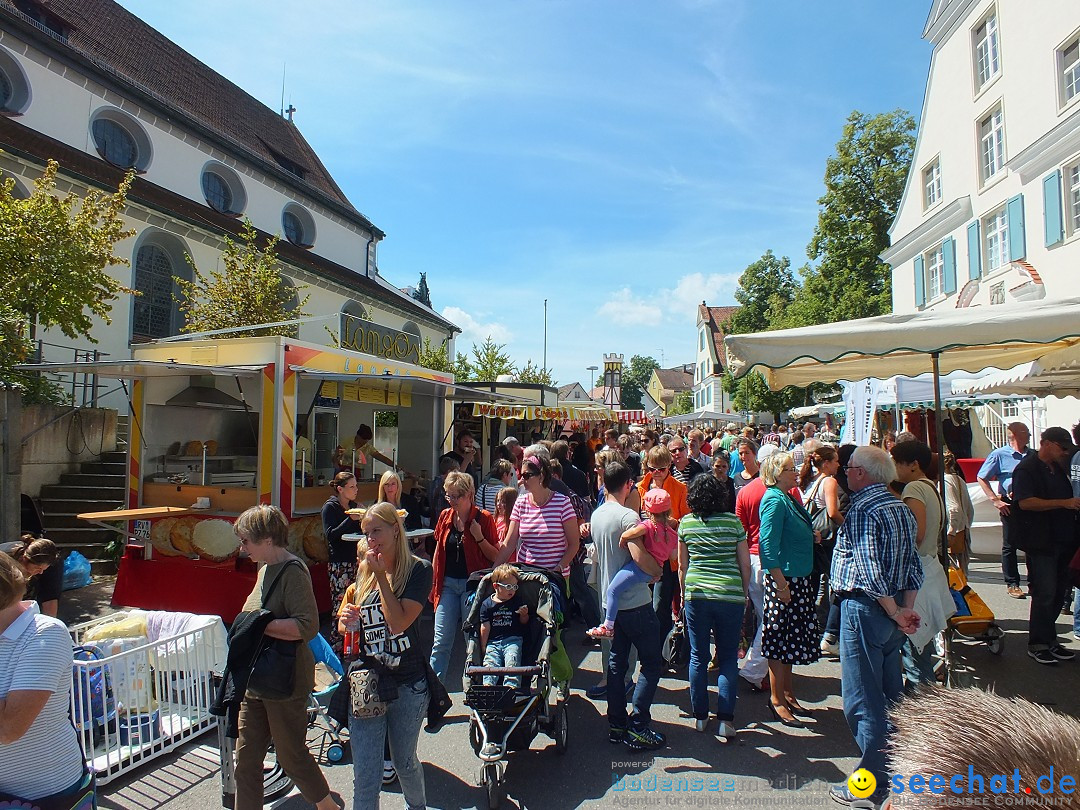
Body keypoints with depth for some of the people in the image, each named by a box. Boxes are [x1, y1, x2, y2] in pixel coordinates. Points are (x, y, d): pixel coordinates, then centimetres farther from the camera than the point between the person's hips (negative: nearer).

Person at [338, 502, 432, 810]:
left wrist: (381, 574, -18)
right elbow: (344, 626, 14)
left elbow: (398, 623, -21)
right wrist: (346, 621, -9)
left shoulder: (418, 570, -10)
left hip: (407, 686, -3)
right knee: (365, 778, 2)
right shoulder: (363, 572, 5)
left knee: (405, 762, 20)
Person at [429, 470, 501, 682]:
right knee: (441, 641, 3)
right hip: (447, 584, 4)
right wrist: (433, 581, 14)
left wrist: (479, 538, -19)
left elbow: (496, 556, -5)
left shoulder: (483, 518, -7)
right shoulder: (445, 516, 6)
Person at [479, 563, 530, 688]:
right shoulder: (487, 604, 3)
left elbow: (523, 622, 14)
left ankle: (511, 685, -28)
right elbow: (485, 627, 5)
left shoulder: (517, 601, 8)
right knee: (490, 663, -18)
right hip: (493, 642, 1)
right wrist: (483, 648, 3)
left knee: (512, 661, -22)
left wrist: (524, 615, -8)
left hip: (513, 640, -1)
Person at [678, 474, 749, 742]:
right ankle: (725, 720, 4)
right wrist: (744, 593, 17)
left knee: (698, 657, 11)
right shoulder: (733, 522, 1)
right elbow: (745, 563, 4)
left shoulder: (685, 523, 3)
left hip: (696, 595, 1)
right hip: (730, 595, -1)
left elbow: (682, 565, 9)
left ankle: (700, 716, 19)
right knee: (728, 658, 8)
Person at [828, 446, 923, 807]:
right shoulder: (902, 509, 8)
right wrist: (906, 608, 6)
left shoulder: (861, 512, -19)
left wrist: (895, 613, -14)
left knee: (863, 700, 1)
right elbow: (913, 564, 9)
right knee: (891, 694, 20)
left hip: (866, 609, -9)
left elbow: (871, 573, -25)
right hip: (894, 609, 9)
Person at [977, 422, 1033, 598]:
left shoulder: (1033, 456, 11)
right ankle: (1012, 584, 11)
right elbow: (982, 478, -2)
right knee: (1010, 546, 3)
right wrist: (995, 500, -9)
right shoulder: (999, 455, -3)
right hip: (1010, 505, -4)